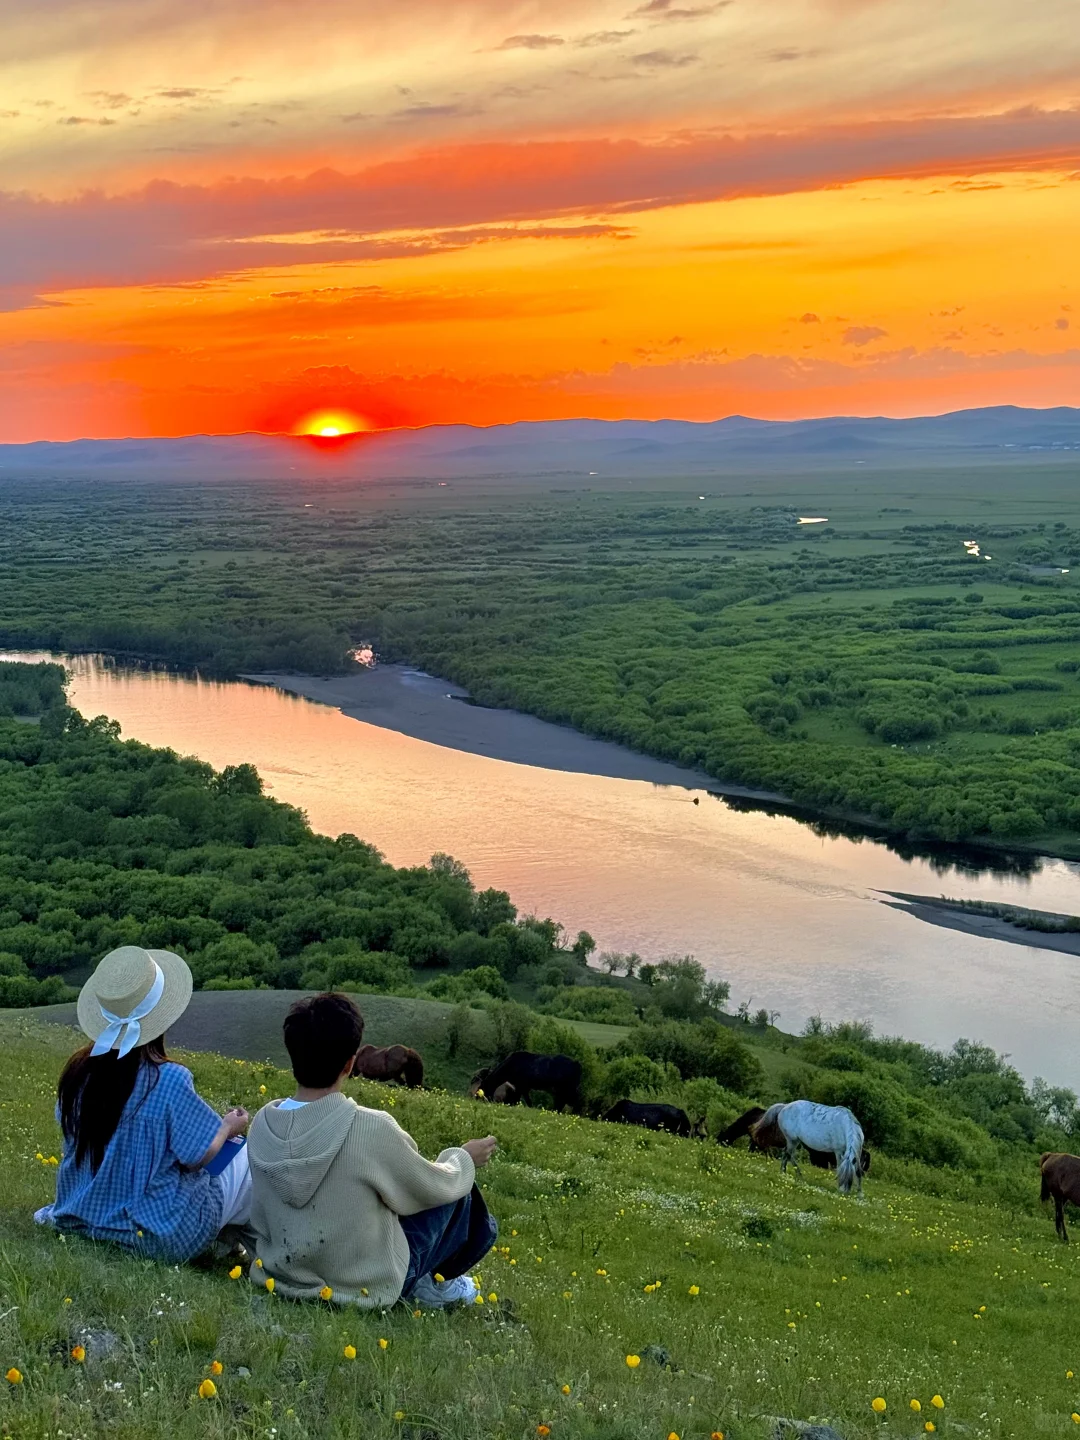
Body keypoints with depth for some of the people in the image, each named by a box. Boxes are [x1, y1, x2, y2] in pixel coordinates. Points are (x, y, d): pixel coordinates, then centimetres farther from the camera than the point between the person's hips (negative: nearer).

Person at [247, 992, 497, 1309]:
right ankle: (434, 1282, 27)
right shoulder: (371, 1128, -27)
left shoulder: (263, 1123, -12)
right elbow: (436, 1187, -10)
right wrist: (464, 1158, 12)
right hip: (364, 1286, -5)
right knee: (458, 1192, 13)